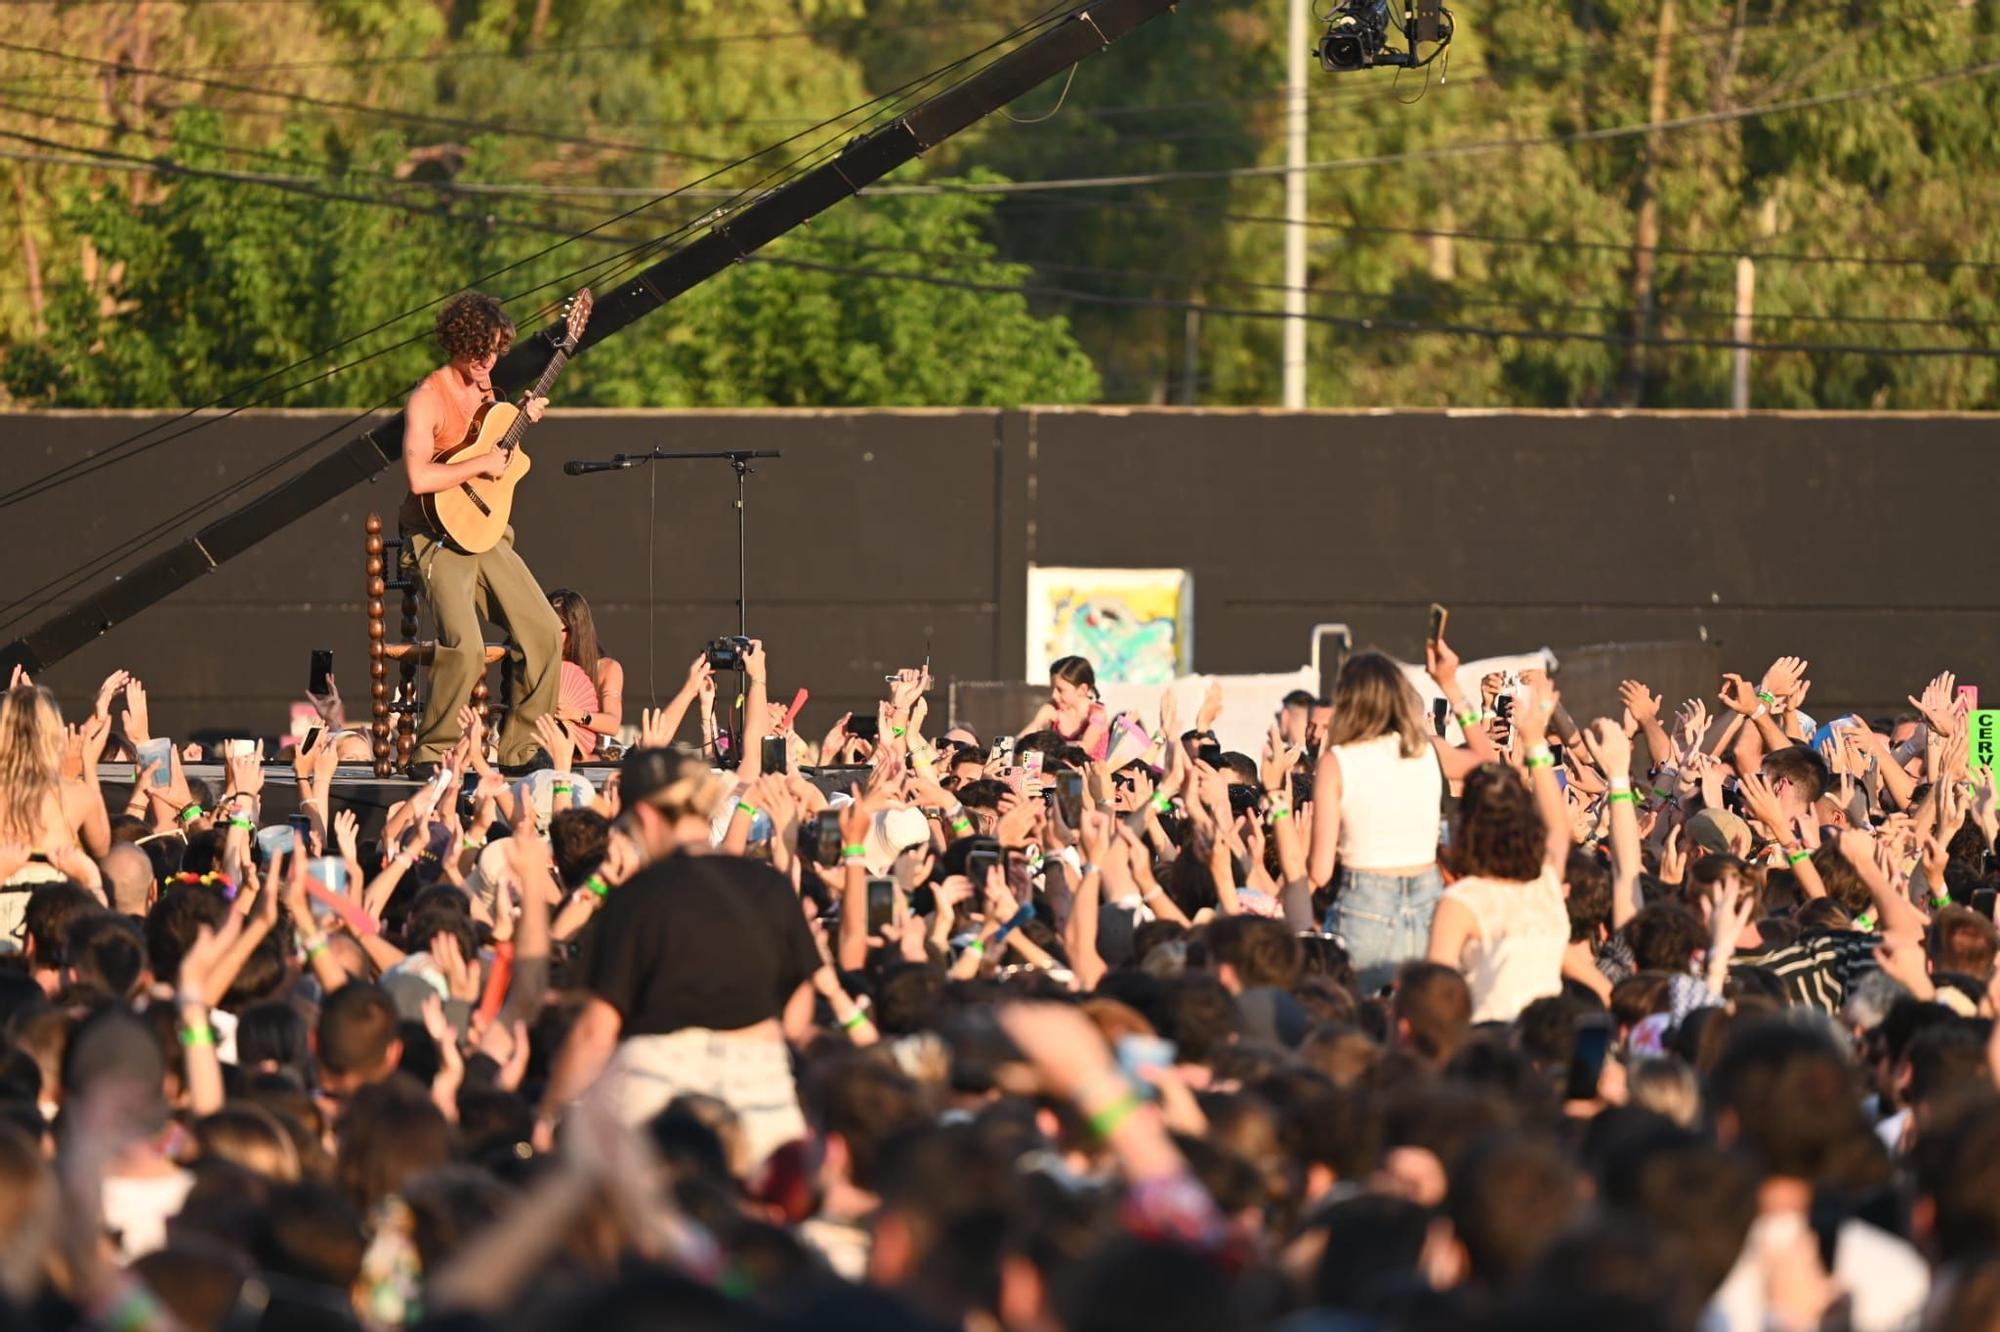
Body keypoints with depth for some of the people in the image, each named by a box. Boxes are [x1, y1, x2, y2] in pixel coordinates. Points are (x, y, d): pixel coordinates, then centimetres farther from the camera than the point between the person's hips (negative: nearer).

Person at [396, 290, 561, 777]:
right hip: (438, 536, -8)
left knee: (545, 632, -1)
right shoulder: (428, 399, -16)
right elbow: (418, 478, -28)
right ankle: (430, 756, -9)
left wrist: (522, 417, 10)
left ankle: (519, 750, 10)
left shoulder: (481, 385, 9)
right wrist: (483, 464, -21)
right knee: (465, 646, -25)